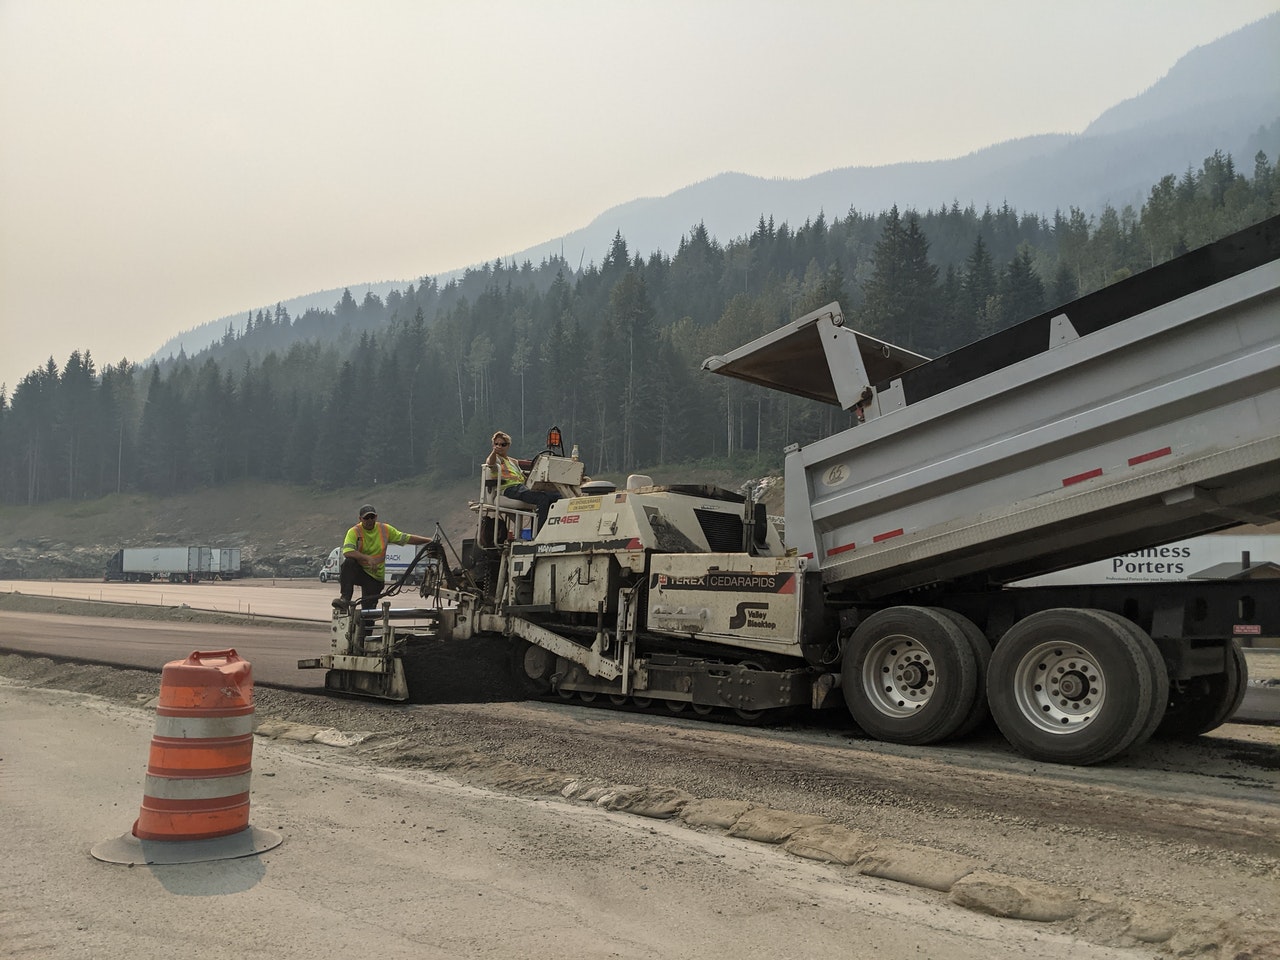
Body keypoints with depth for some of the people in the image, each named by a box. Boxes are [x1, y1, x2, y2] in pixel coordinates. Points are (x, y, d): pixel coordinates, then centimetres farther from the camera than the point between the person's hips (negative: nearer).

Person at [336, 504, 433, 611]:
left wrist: (429, 540, 0)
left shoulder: (385, 529, 1)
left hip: (375, 577, 3)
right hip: (358, 571, -3)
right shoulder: (354, 532, -10)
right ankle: (345, 599, -38)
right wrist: (368, 558, -39)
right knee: (348, 562, -35)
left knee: (369, 608, -4)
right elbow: (347, 552, -27)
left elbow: (407, 538, 7)